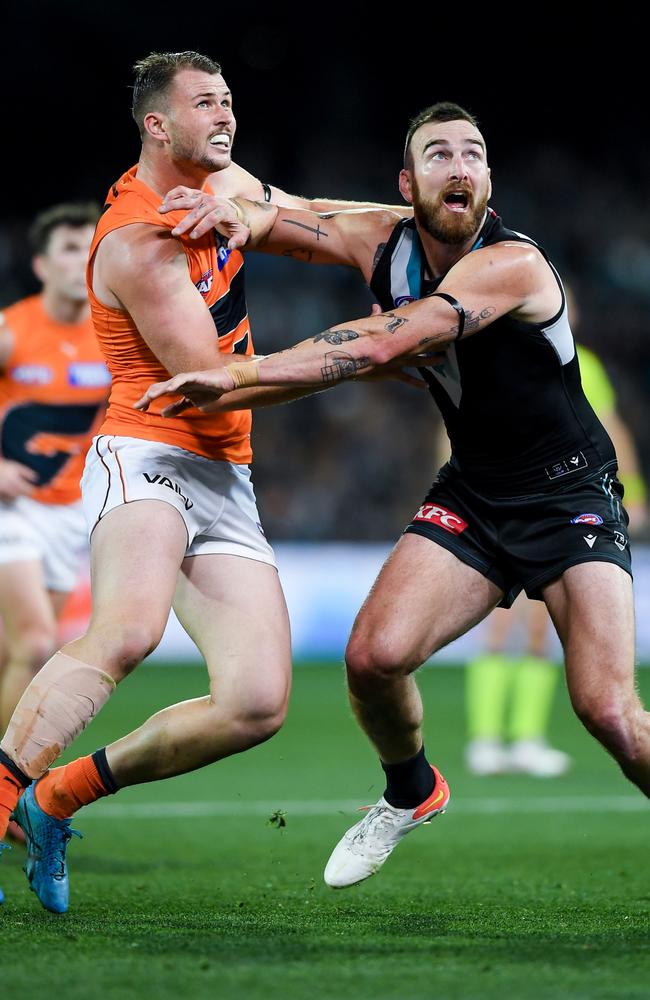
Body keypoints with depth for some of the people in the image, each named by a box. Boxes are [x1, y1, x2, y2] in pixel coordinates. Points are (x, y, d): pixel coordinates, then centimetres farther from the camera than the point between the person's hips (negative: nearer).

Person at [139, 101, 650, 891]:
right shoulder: (386, 244, -3)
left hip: (571, 497, -5)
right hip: (472, 494, 5)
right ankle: (411, 793, 16)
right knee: (375, 655, -14)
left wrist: (236, 376, -37)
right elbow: (275, 221, 6)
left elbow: (380, 345, -34)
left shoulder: (513, 265, -24)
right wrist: (248, 214, -20)